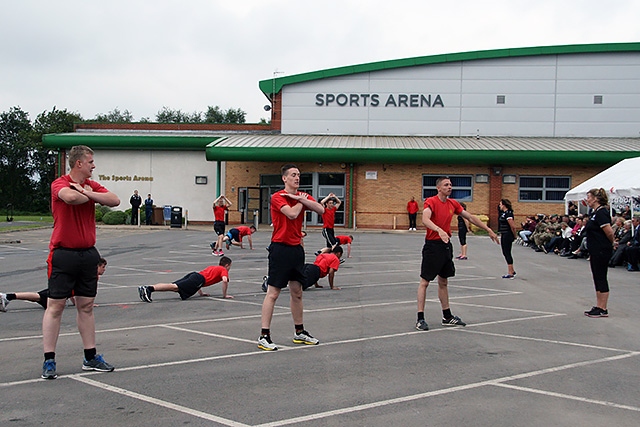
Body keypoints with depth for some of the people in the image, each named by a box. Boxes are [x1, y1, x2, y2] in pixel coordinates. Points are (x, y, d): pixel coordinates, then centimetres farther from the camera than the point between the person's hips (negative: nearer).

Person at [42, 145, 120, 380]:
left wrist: (87, 192, -13)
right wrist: (89, 195, -9)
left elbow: (115, 200, -4)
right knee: (55, 306, -2)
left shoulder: (92, 185, 11)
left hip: (88, 253, 6)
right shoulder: (60, 184, -7)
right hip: (63, 253, -6)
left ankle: (90, 357, 19)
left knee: (86, 306, 11)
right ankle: (49, 361, 4)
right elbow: (71, 197, -30)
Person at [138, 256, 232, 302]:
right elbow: (225, 281, -6)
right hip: (199, 279, -8)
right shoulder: (224, 270, 15)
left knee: (173, 287, -7)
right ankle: (149, 289, -39)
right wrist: (224, 295, 4)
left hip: (194, 274, 8)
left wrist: (200, 293, 39)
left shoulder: (212, 267, 39)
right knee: (176, 287, -22)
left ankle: (147, 288, -25)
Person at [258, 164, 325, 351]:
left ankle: (299, 332, 26)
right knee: (272, 293, -6)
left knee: (297, 293, 15)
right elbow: (292, 213, -25)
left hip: (296, 248, 7)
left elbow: (321, 210, -5)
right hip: (280, 248, -7)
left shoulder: (303, 196, 11)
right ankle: (264, 336, -3)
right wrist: (302, 201, -6)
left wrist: (301, 198, -14)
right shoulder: (277, 197, -9)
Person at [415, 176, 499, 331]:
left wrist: (488, 230, 15)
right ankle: (420, 319, 1)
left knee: (443, 282, 16)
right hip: (432, 245, -8)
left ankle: (447, 317, 25)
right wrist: (439, 230, -47)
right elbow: (425, 219, -31)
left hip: (446, 245, 8)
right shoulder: (431, 202, -13)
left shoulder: (453, 204, 9)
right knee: (424, 282, -2)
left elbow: (470, 217, 16)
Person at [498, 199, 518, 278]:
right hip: (504, 235, 10)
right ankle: (512, 271, 24)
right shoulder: (503, 213, 12)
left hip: (507, 235, -10)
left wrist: (514, 236, -9)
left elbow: (513, 226, -21)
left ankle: (510, 273, -1)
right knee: (505, 253, 14)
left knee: (507, 253, -6)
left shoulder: (508, 214, -18)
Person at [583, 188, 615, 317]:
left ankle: (603, 309, 2)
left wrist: (611, 244, -5)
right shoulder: (595, 213, 13)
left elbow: (609, 232, -22)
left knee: (601, 279, -4)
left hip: (602, 251, -10)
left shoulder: (601, 213, -17)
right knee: (597, 279, 13)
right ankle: (598, 306, 20)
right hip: (596, 252, 10)